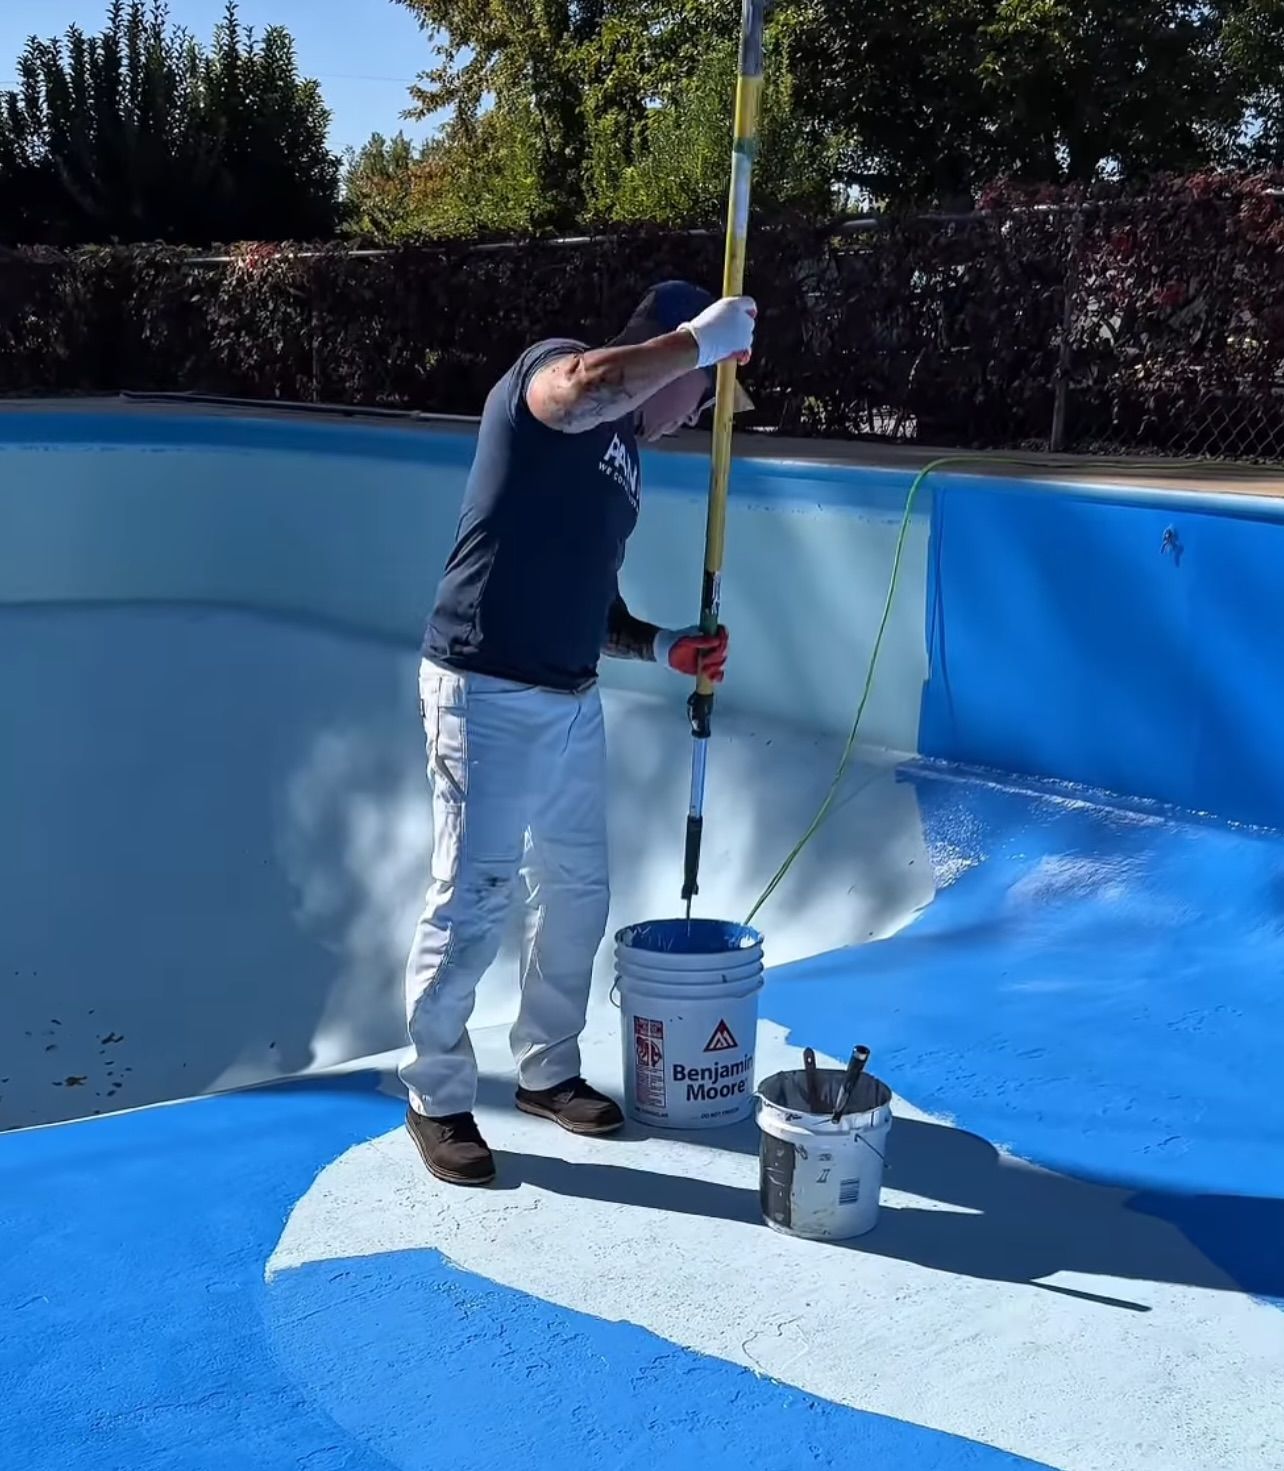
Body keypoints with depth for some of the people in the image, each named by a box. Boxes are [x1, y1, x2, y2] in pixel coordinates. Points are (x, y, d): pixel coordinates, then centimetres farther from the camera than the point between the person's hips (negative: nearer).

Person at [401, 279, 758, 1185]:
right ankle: (437, 1098, 13)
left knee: (577, 891, 15)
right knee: (473, 900, -3)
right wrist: (703, 337, -21)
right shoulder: (549, 370, -5)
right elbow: (583, 391, -33)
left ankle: (548, 1069, 32)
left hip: (573, 702, 9)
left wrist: (666, 648, 4)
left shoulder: (624, 465, 18)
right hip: (487, 695, -9)